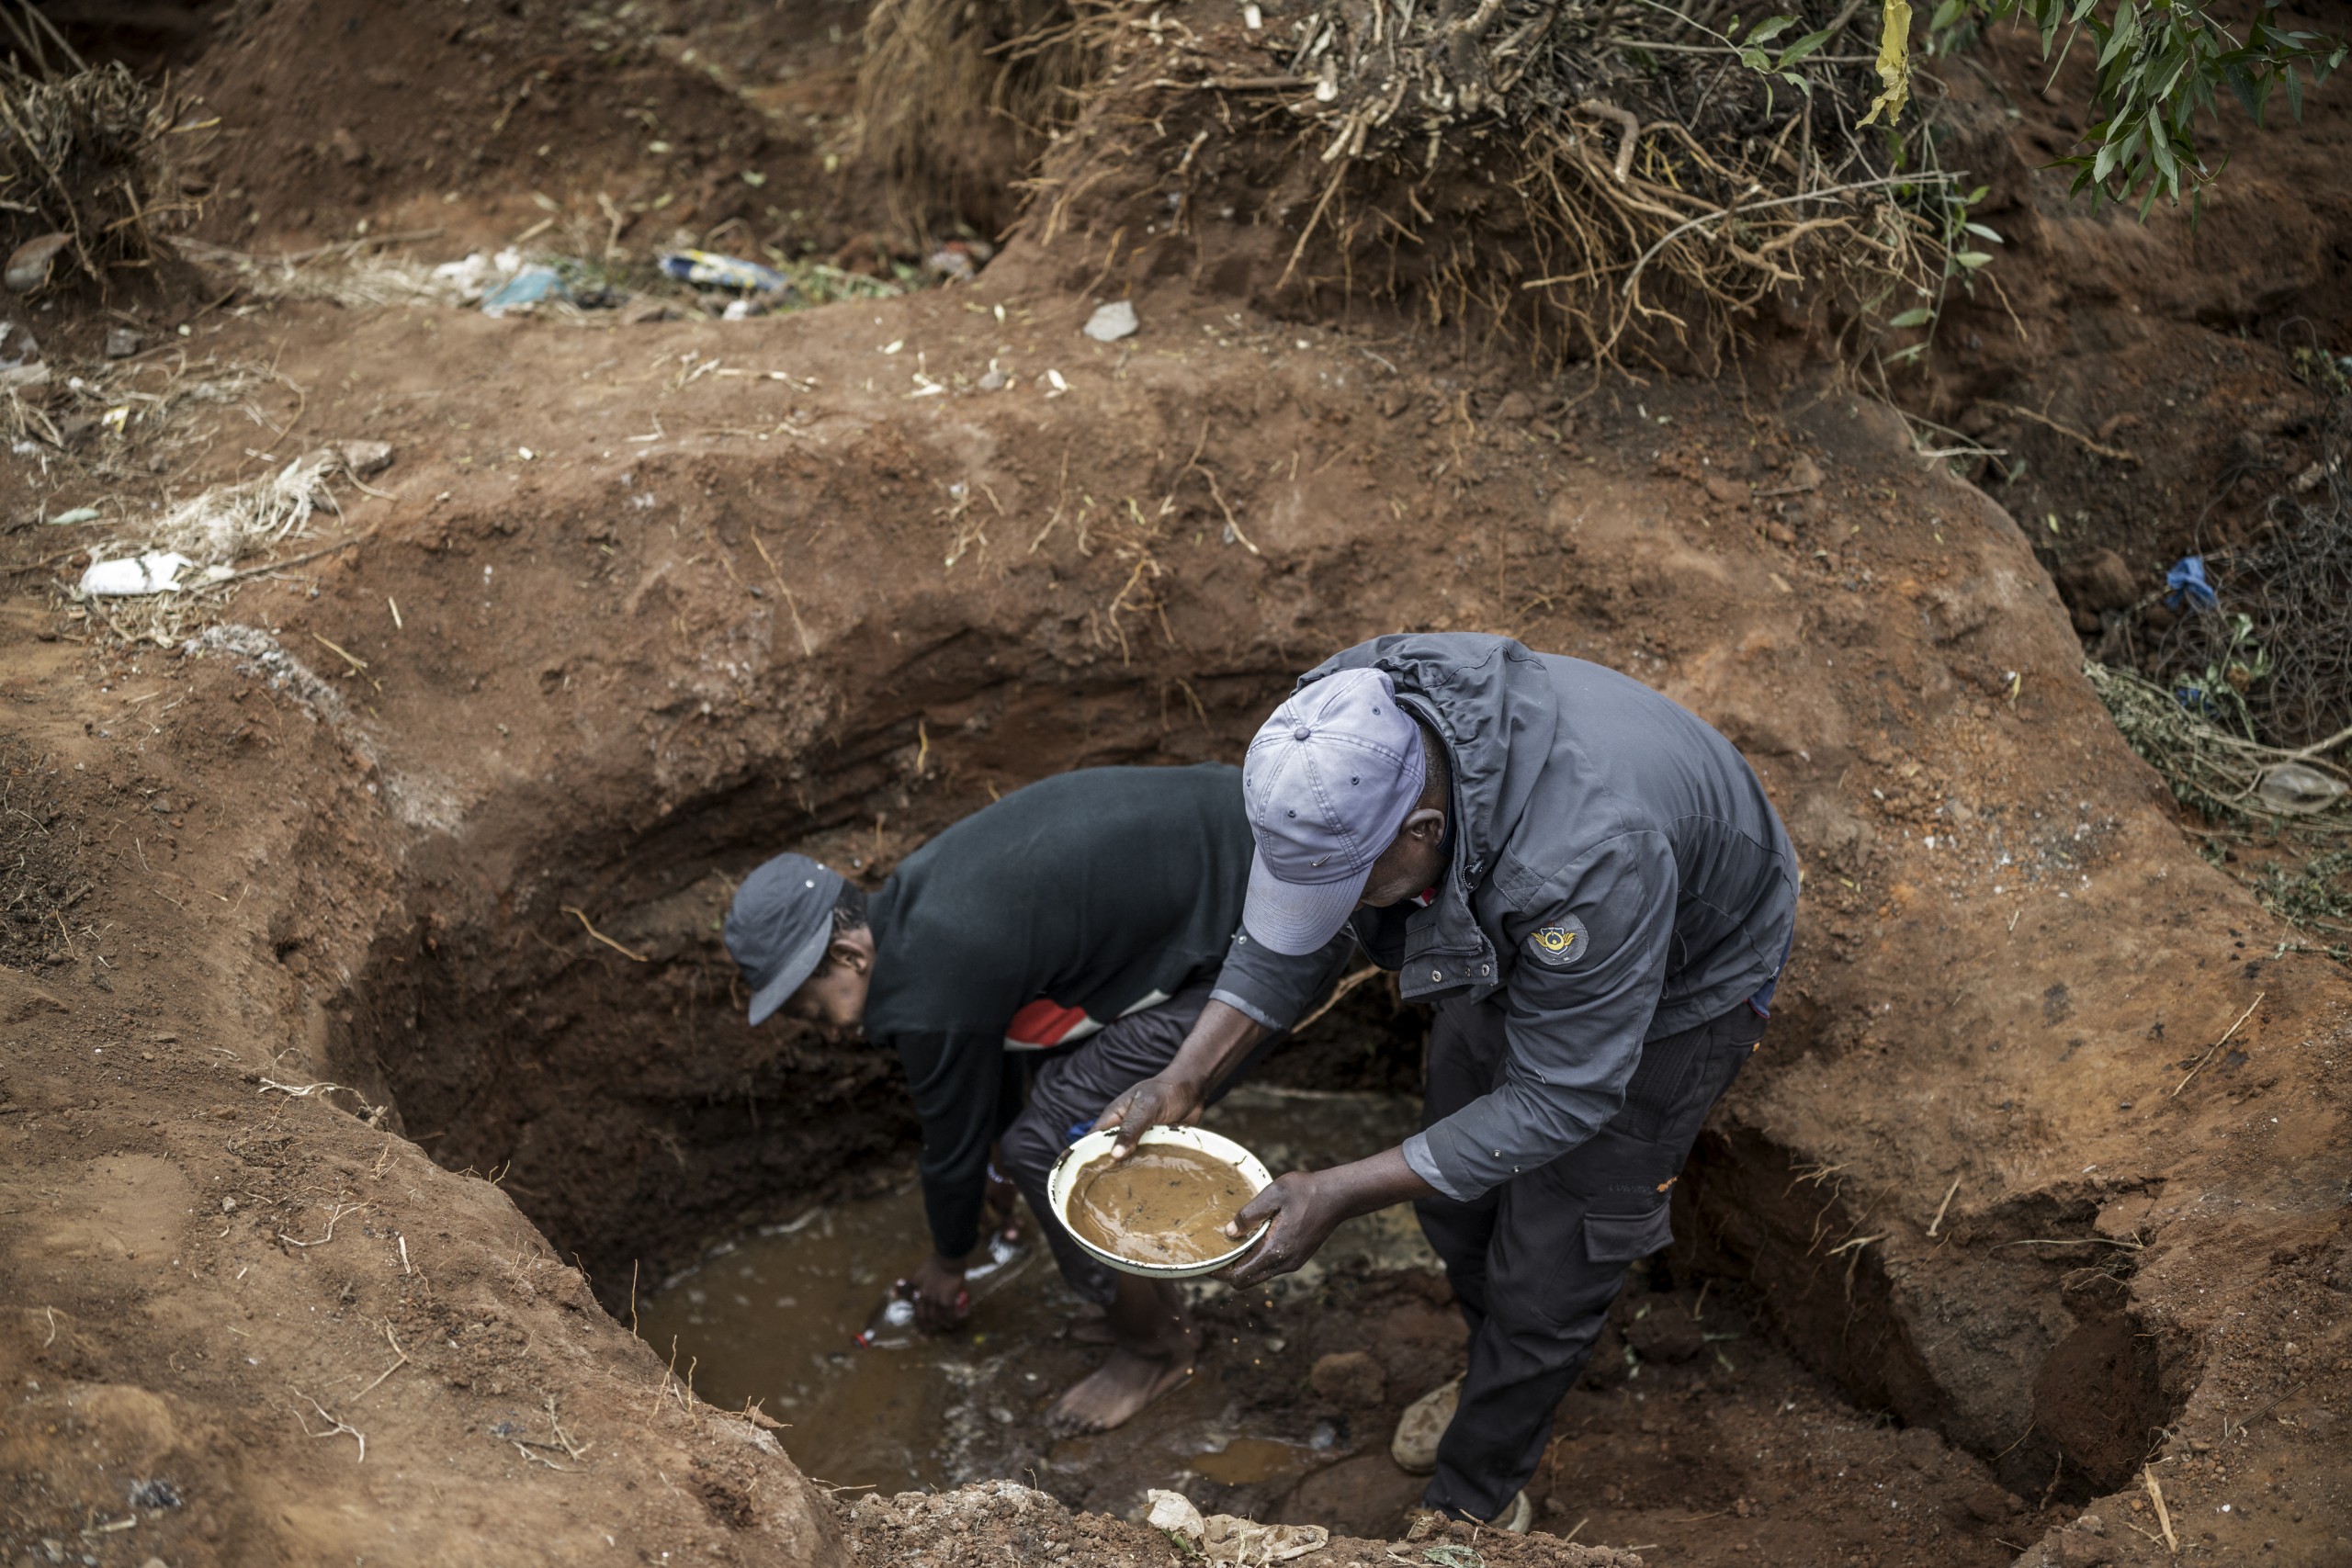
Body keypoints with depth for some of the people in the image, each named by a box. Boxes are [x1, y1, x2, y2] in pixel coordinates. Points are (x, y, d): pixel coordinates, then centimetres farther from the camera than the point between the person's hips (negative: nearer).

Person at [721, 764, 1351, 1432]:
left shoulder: (933, 995, -19)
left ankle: (1155, 1345, 15)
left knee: (1051, 1143, -6)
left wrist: (947, 1263, 19)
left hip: (1264, 939, -10)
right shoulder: (917, 898, 9)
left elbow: (956, 1141, -1)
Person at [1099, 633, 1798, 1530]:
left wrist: (1341, 1195, -34)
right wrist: (1185, 1078, -17)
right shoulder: (1350, 735, -28)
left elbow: (1558, 1101, -34)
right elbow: (1283, 929, -8)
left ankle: (1474, 1502, 28)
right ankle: (1501, 1381, 50)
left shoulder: (1587, 856, -48)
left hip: (1673, 978, -6)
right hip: (1513, 945, 6)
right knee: (1456, 1194, 20)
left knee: (1545, 1273, 2)